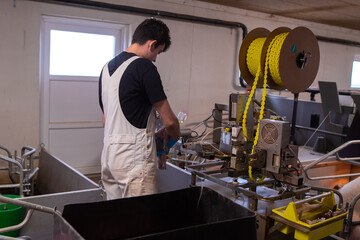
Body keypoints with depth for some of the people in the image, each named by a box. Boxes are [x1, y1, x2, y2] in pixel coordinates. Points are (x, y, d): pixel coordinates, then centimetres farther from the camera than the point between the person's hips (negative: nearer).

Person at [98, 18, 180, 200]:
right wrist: (174, 137, 13)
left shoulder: (107, 67, 13)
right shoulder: (144, 66, -11)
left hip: (108, 155, 9)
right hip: (134, 159, -8)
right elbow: (169, 121, -10)